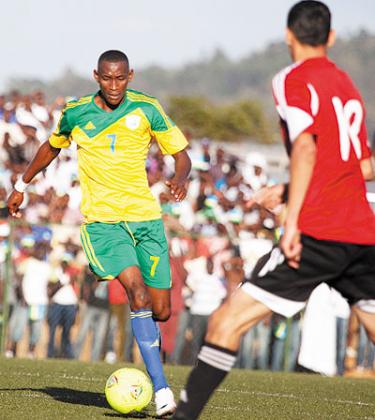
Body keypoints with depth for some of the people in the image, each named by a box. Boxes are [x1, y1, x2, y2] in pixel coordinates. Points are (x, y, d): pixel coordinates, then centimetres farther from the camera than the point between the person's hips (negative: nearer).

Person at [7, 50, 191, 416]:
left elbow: (181, 154, 3)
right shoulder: (75, 114, 2)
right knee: (137, 289, -24)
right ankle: (161, 389, -29)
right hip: (101, 220, -2)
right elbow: (51, 147, 23)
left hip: (145, 217, 2)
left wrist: (180, 178, -19)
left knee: (160, 311, 1)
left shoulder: (146, 109, 0)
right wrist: (21, 186, 29)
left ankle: (150, 341, 41)